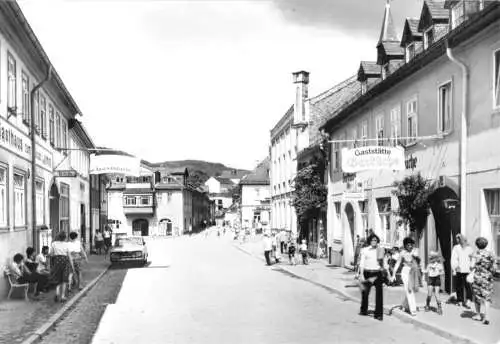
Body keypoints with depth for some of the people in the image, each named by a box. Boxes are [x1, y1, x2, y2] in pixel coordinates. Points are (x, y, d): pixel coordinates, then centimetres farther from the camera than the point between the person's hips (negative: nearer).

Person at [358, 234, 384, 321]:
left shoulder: (380, 250, 8)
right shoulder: (364, 250, 2)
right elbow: (362, 263, -1)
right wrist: (361, 275, -9)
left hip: (377, 273, 1)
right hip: (367, 273, -1)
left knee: (379, 294, -8)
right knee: (365, 293, 10)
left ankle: (379, 314, -2)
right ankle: (363, 310, 32)